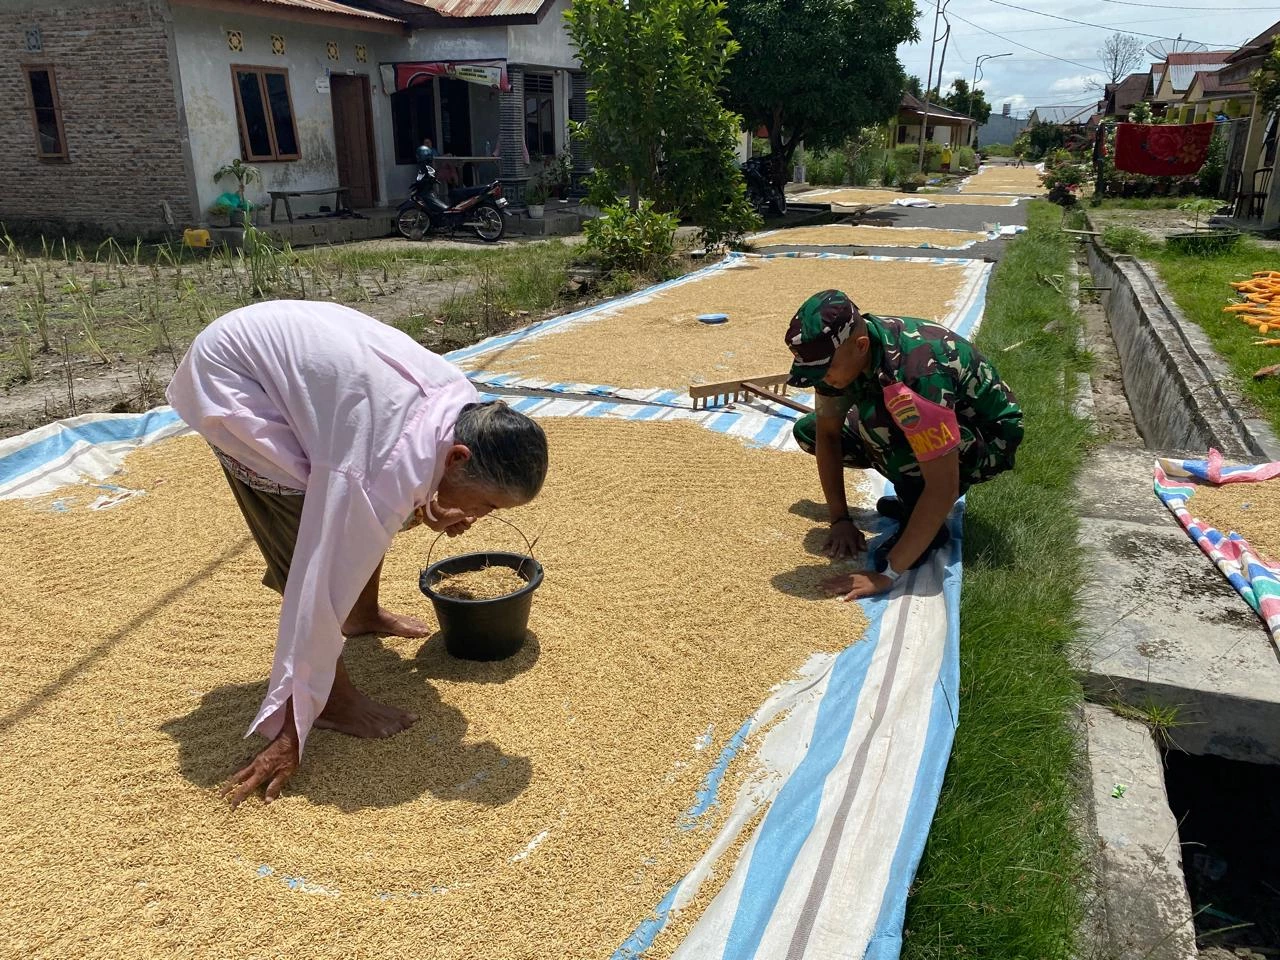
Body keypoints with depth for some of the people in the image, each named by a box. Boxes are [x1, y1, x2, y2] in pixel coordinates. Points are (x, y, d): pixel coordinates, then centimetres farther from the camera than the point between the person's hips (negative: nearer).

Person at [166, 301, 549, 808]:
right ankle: (334, 700, 2)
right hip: (228, 377, -8)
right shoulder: (392, 467, -36)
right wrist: (290, 733, -24)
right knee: (315, 540, -15)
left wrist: (423, 504, -4)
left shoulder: (465, 403, -13)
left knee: (366, 514, 12)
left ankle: (365, 615, 37)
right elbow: (324, 592, -32)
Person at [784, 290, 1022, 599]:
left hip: (988, 439, -8)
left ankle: (929, 526, -15)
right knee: (807, 431, 0)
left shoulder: (917, 372, -39)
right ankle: (914, 497, 8)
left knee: (877, 419, -36)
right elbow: (827, 432, -6)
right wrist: (840, 519, -11)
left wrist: (887, 572, -38)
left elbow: (944, 489, -39)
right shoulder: (837, 349, -18)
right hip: (920, 424, 8)